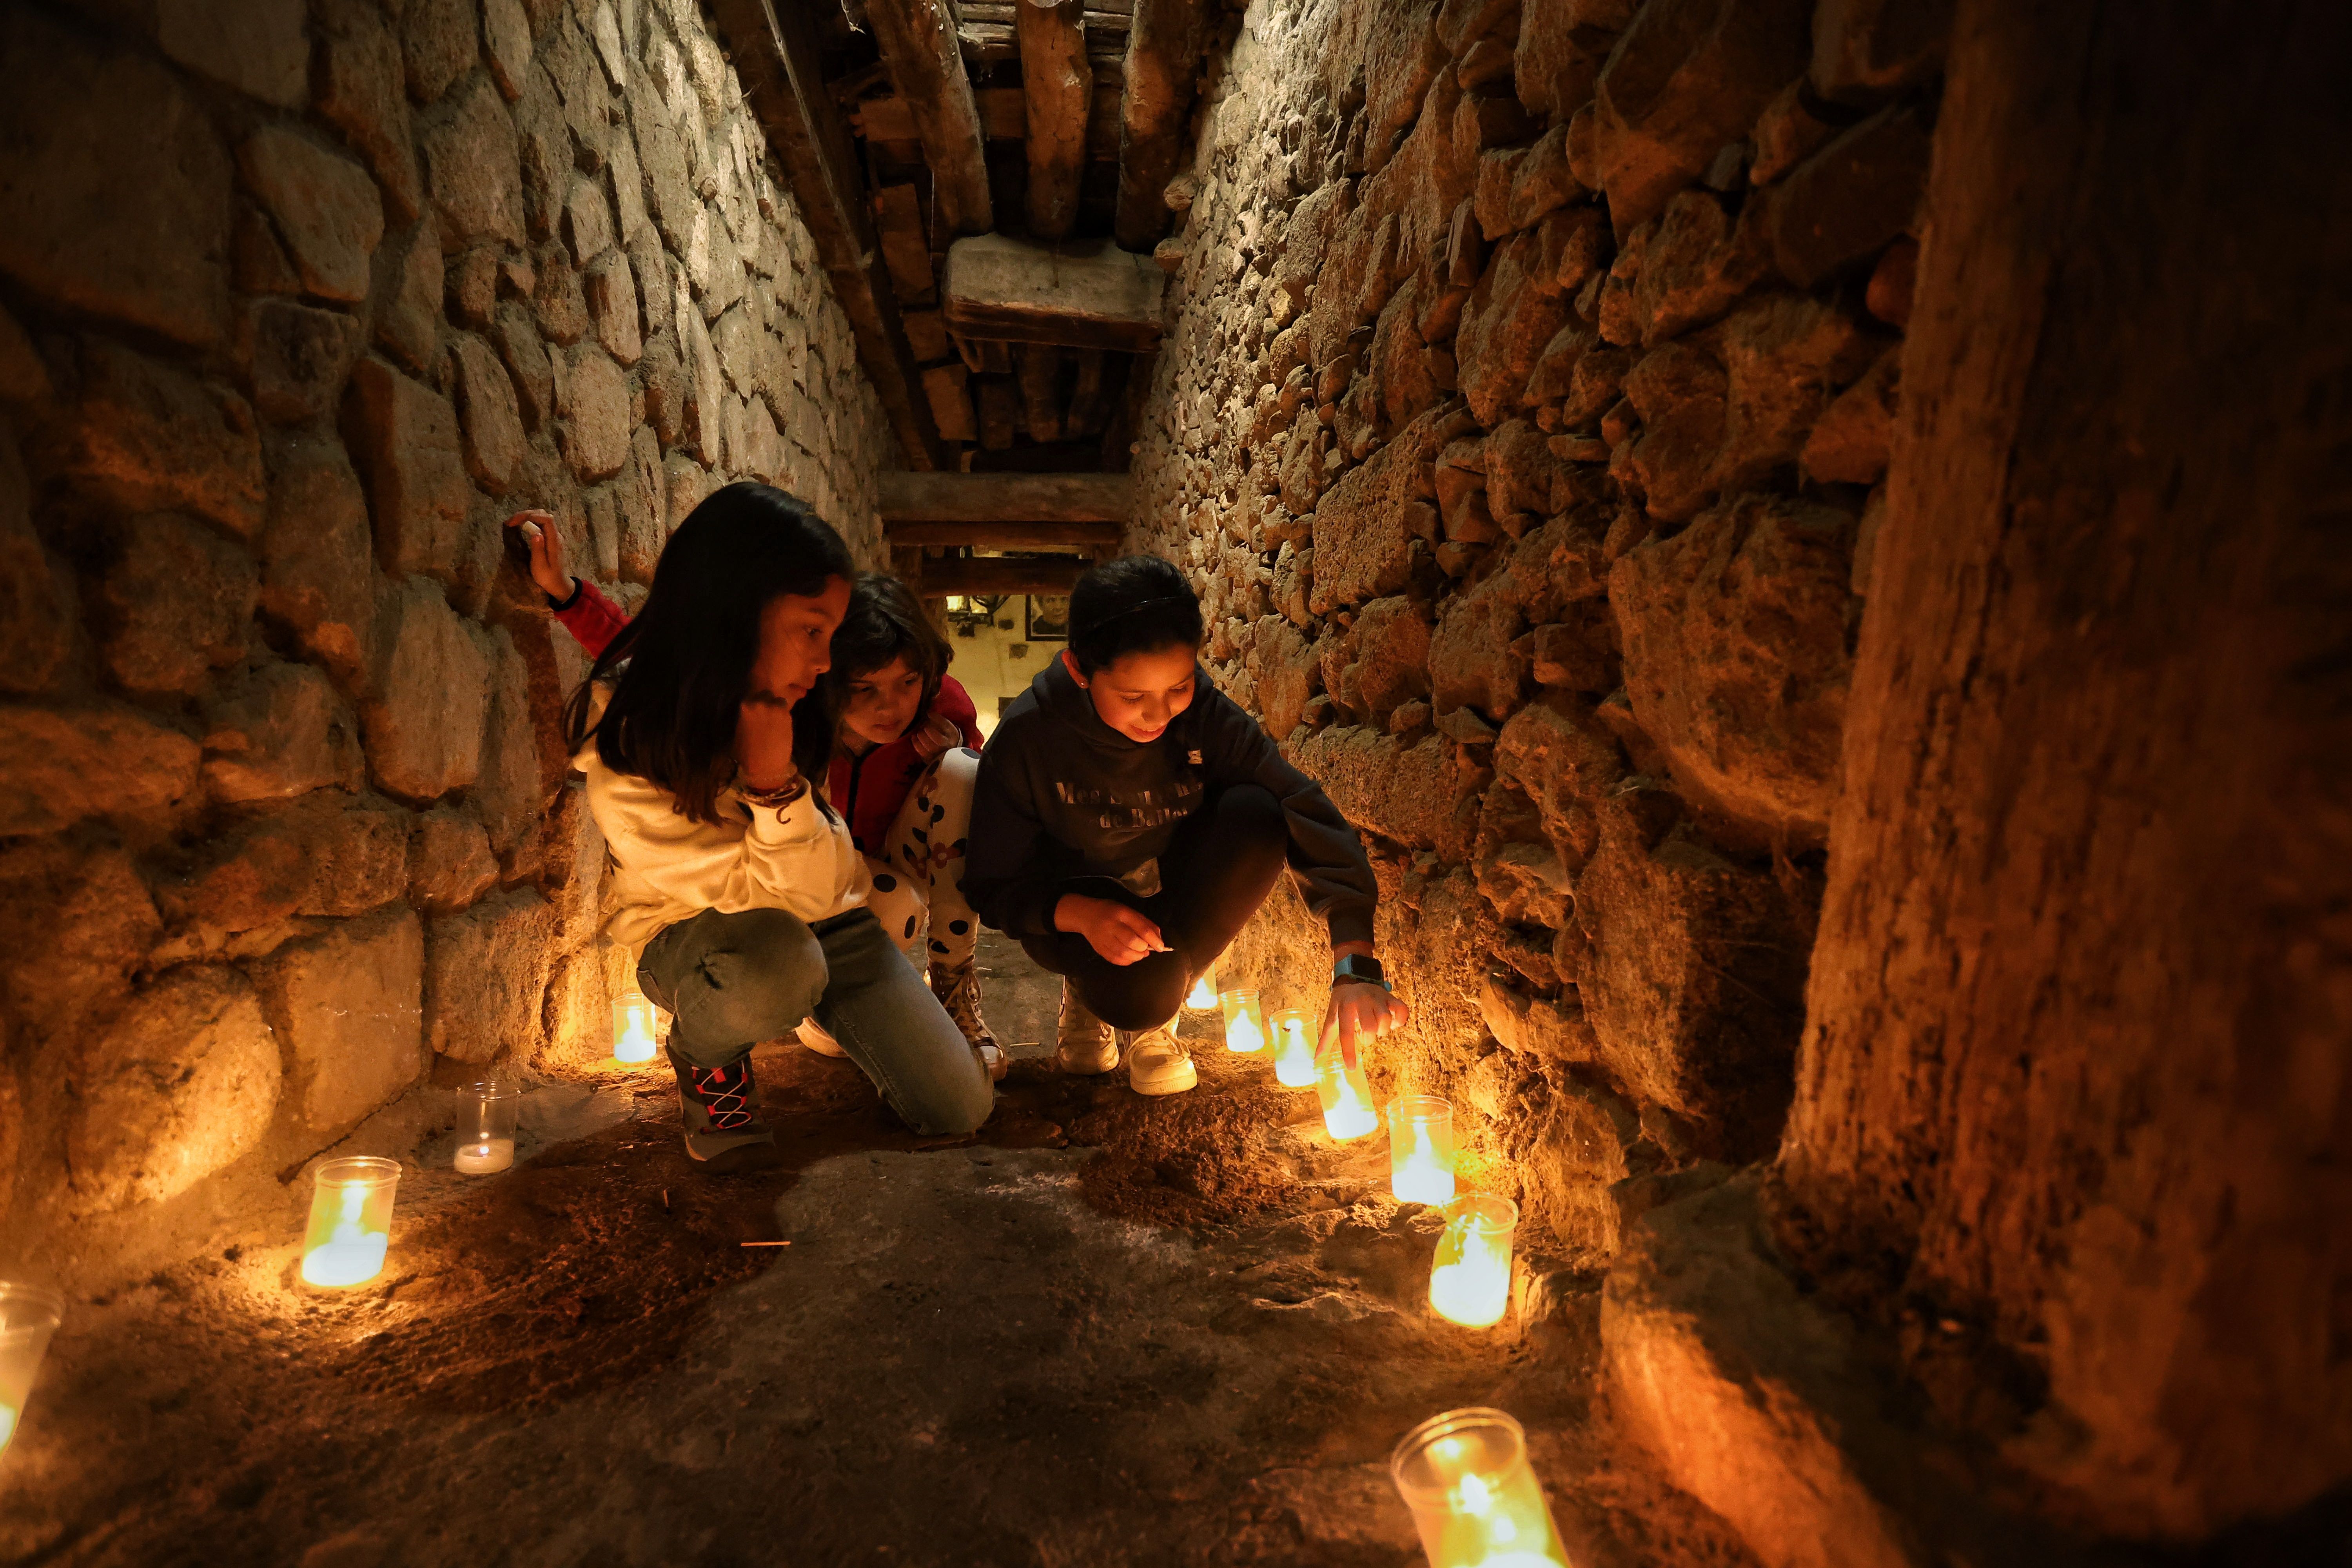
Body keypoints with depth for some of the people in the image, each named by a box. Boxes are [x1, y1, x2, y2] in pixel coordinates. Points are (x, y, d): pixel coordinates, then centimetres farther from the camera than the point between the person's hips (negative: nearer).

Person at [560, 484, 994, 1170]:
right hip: (695, 934, -3)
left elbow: (820, 888, -2)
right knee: (782, 961, -40)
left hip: (829, 917, 4)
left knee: (960, 1109, -5)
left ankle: (831, 1015, 23)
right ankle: (705, 1060, -5)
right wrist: (773, 784, -39)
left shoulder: (796, 699, -14)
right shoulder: (623, 749, -26)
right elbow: (770, 897, -27)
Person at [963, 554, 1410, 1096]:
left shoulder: (1208, 719, -21)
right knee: (1140, 995, -36)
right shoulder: (1026, 738, -24)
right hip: (1074, 910, -2)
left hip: (1173, 898, 3)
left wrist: (1355, 969, -41)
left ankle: (1155, 1017, -10)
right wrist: (1081, 914, -37)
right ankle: (1090, 991, 7)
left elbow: (1311, 818, -28)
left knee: (1255, 816, -29)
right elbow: (993, 886, -15)